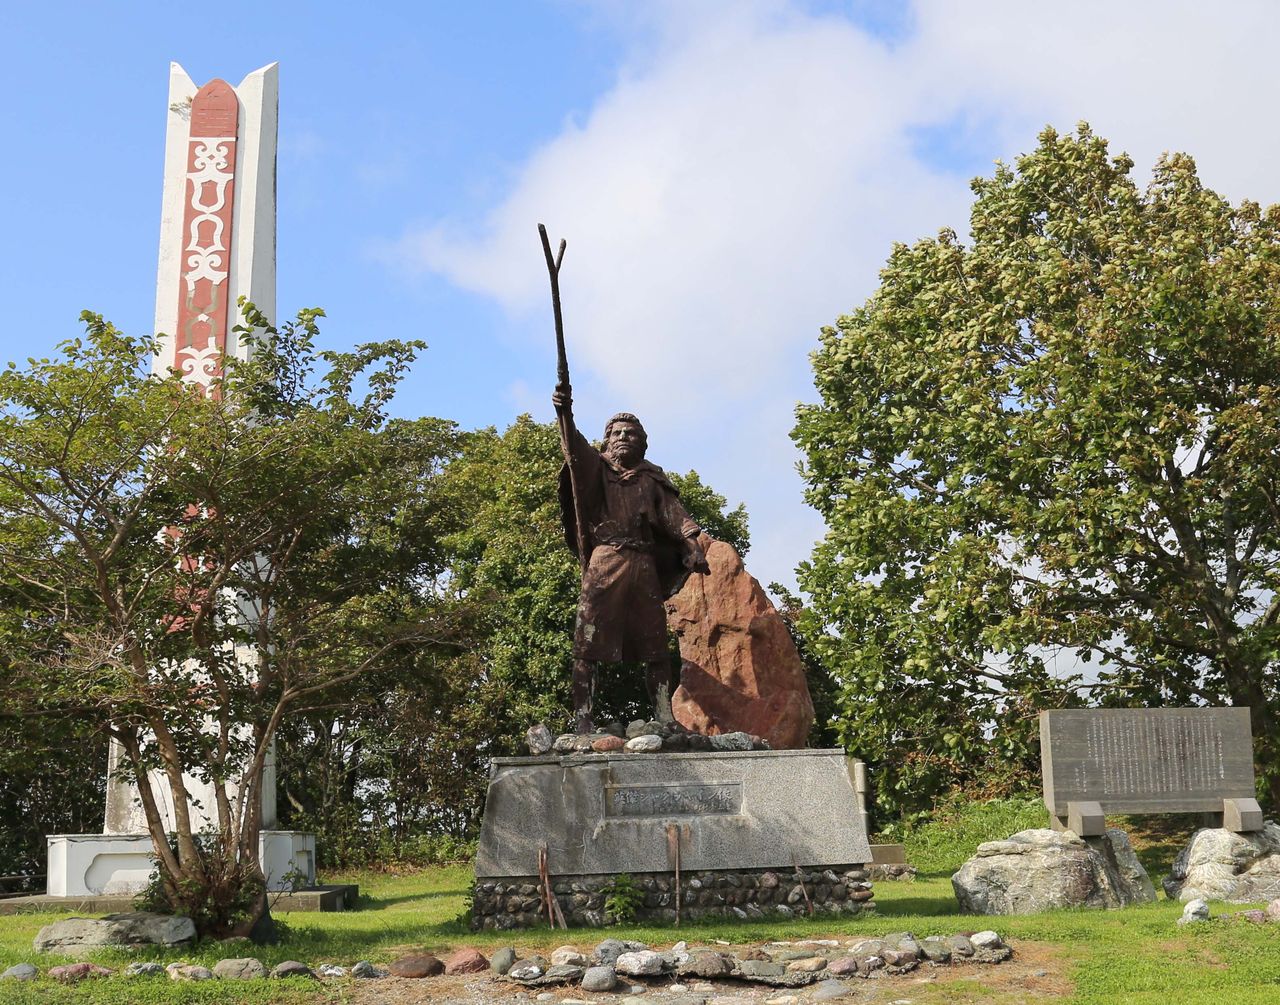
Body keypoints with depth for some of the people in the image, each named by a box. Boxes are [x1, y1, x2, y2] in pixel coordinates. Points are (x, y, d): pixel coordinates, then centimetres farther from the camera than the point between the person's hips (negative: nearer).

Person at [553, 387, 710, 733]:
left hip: (645, 567, 3)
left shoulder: (653, 479, 17)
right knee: (588, 645, -8)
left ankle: (665, 719, 4)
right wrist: (564, 414, -30)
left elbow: (675, 516, 4)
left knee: (656, 646, 1)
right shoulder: (596, 468, 11)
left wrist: (692, 546, -15)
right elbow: (574, 447, -10)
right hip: (604, 563, -3)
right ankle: (582, 720, -10)